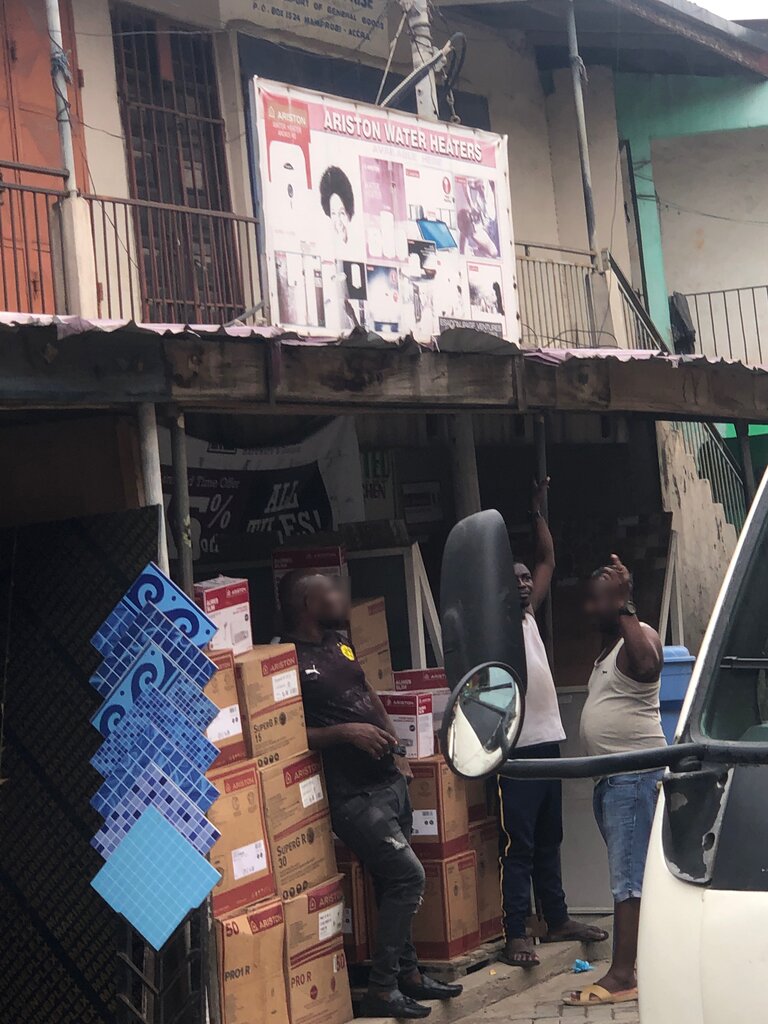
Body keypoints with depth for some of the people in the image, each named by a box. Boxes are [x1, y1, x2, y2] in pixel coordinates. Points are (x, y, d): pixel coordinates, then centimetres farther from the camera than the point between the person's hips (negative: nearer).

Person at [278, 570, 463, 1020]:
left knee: (394, 882, 15)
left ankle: (408, 972, 28)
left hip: (389, 780, 8)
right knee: (409, 876, -11)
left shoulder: (339, 642, 11)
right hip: (354, 794, -8)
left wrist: (396, 750, 15)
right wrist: (344, 732, -24)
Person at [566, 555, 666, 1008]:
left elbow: (648, 665, -36)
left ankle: (622, 975, -12)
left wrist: (624, 608, -32)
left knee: (630, 877, -11)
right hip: (612, 776, 10)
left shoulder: (640, 636, -11)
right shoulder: (610, 644, 19)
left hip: (636, 774, -10)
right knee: (631, 873, 12)